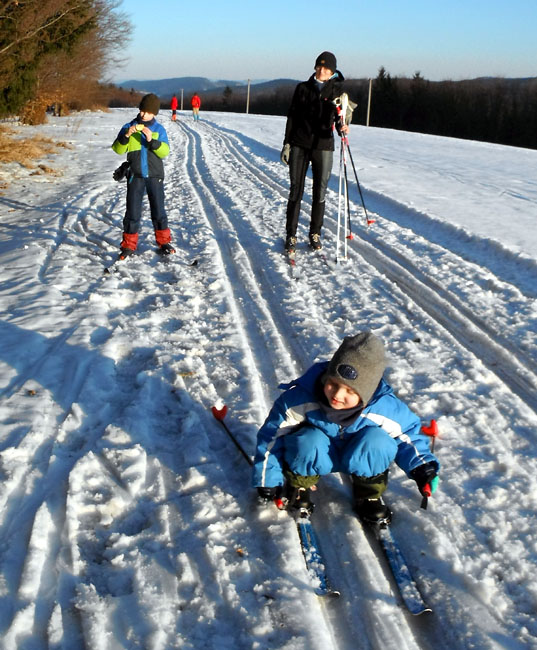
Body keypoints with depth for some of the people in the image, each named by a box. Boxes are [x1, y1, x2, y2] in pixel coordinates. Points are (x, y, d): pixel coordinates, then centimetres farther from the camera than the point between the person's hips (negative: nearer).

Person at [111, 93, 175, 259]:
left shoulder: (159, 129, 1)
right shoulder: (129, 127, 2)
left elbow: (165, 152, -8)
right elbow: (118, 149, -1)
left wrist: (151, 140, -22)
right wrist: (125, 136, -18)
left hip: (155, 176, 0)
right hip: (135, 176, 0)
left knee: (158, 209, 6)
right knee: (133, 210, 2)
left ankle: (164, 241, 19)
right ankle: (129, 244, 10)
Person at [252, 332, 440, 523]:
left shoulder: (385, 408, -27)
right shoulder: (300, 398, -29)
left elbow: (408, 432, -8)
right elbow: (273, 434, -17)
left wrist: (421, 466, -23)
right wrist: (268, 479, -14)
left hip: (358, 457, 1)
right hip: (316, 454, -1)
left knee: (376, 439, -31)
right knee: (309, 441, -35)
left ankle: (368, 495, -4)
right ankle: (299, 487, -3)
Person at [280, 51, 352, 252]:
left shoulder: (337, 90, 4)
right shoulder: (302, 88, 7)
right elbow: (292, 117, 9)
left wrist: (342, 128, -23)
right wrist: (287, 144, 3)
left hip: (323, 146, 0)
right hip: (299, 145, 0)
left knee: (319, 194, 3)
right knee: (296, 192, 0)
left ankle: (315, 234, 18)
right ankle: (291, 236, 7)